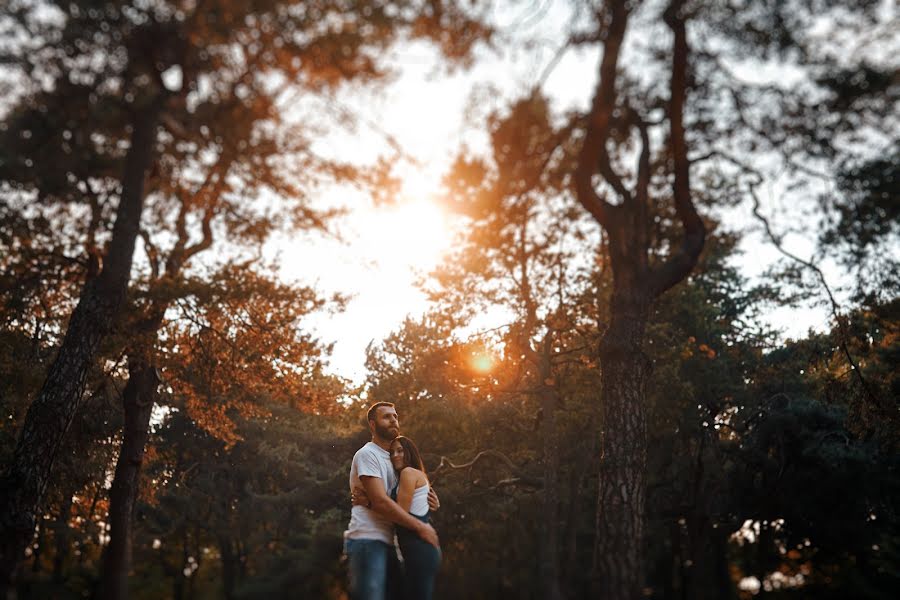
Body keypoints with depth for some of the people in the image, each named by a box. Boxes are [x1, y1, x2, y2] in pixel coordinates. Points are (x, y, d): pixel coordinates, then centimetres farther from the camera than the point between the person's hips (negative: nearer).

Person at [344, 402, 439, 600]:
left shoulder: (391, 458, 21)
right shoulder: (367, 454, -8)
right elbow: (380, 502, -17)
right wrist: (420, 527, -13)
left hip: (387, 542, 9)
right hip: (367, 540, -9)